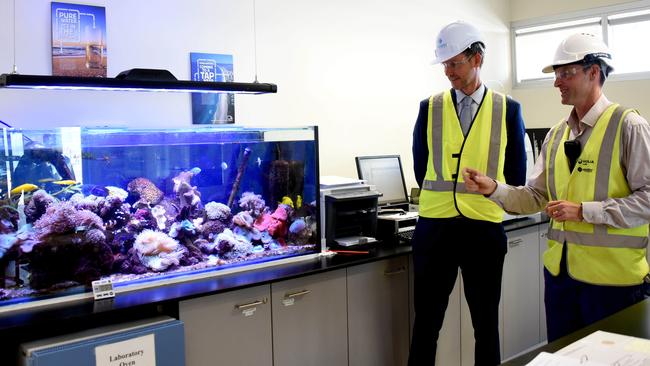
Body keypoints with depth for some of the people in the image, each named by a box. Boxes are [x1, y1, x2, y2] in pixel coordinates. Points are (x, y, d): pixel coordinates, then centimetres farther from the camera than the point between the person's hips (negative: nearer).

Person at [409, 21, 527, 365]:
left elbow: (516, 174, 8)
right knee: (426, 321, 8)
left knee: (486, 322, 12)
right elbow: (421, 169, 10)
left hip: (485, 228, 0)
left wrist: (489, 199, 9)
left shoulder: (508, 109, 1)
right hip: (434, 226, 0)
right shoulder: (429, 107, 3)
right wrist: (441, 198, 9)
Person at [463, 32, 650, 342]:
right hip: (560, 270, 6)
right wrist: (493, 189, -7)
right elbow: (536, 197, 9)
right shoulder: (556, 134, 10)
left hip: (611, 274, -6)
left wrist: (584, 210, -19)